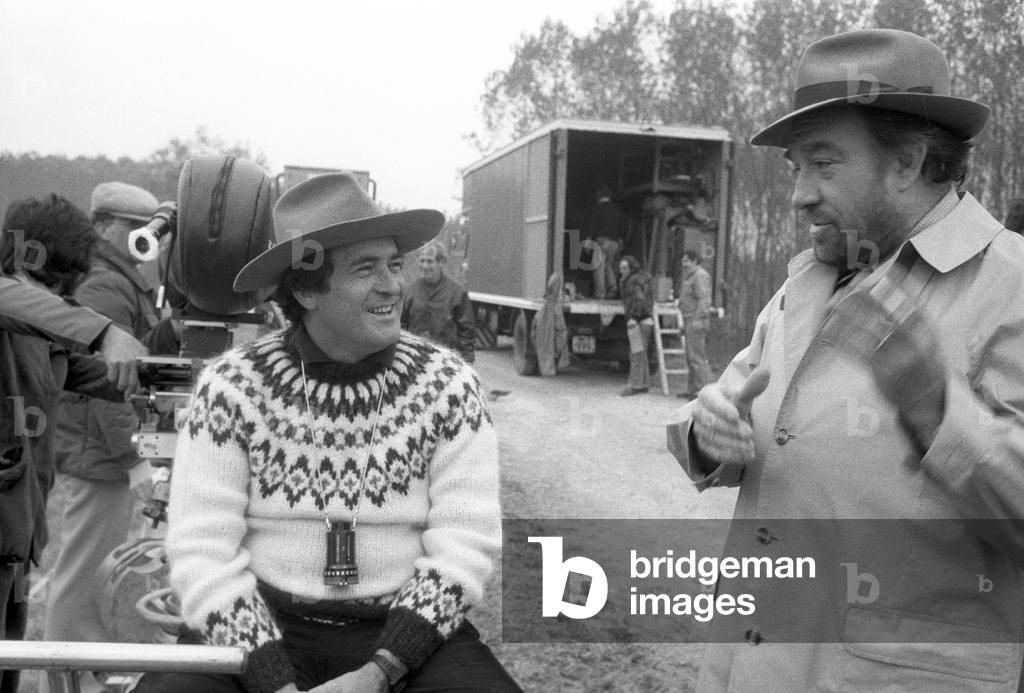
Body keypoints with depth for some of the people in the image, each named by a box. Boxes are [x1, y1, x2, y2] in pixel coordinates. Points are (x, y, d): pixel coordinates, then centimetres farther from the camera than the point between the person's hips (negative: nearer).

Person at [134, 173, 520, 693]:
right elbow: (202, 551, -8)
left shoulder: (447, 383, -6)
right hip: (260, 630, 0)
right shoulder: (231, 386, -6)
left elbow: (465, 544, -8)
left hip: (406, 632, 1)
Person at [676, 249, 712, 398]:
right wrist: (685, 323, 23)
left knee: (697, 356, -12)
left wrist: (699, 320, -25)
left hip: (696, 320, -11)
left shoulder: (700, 276, -10)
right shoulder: (690, 276, 22)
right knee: (691, 357, 11)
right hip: (690, 321, 11)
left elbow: (704, 299, -19)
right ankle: (692, 389, 15)